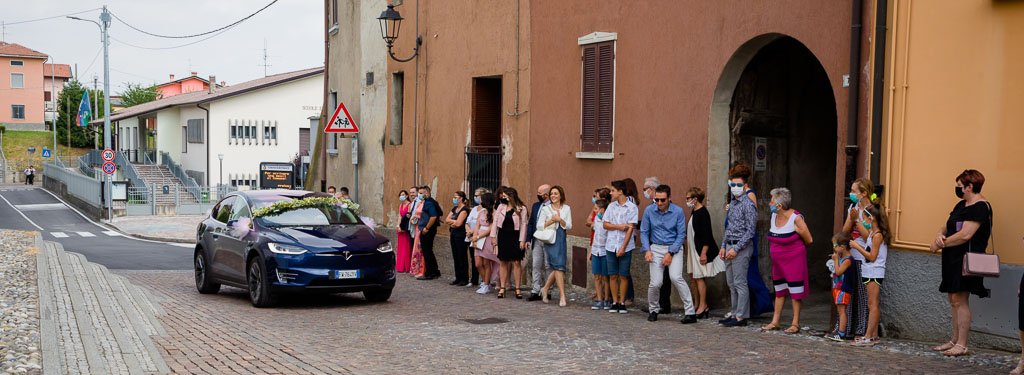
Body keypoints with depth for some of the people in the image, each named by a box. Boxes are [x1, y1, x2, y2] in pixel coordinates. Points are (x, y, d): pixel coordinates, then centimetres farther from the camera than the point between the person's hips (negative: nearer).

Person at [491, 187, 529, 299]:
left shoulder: (521, 209, -4)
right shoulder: (501, 207, 7)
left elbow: (523, 225, -5)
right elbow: (495, 221, 8)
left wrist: (522, 240, -10)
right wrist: (493, 236, 1)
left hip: (515, 237, -3)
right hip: (503, 237, 3)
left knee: (516, 262, -2)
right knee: (503, 262, 6)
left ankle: (517, 289, 2)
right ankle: (502, 288, 10)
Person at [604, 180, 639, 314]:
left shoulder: (632, 207, -4)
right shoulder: (611, 206, 9)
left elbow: (631, 228, -8)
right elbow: (605, 224, 7)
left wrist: (623, 247, -12)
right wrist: (619, 226, -10)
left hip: (626, 246, -3)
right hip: (611, 246, 3)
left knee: (623, 275, 1)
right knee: (613, 275, 5)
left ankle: (622, 303, 10)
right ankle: (614, 302, 13)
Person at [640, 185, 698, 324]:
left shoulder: (678, 211, -9)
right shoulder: (649, 211, -4)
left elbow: (681, 234, -5)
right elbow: (644, 232, 4)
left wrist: (670, 253, -11)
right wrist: (647, 250, -8)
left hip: (674, 248, -2)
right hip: (656, 248, 2)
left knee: (676, 277, -22)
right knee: (655, 283, -7)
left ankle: (690, 312, -15)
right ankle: (653, 310, 20)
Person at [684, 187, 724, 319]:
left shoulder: (703, 213, -17)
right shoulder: (694, 212, 12)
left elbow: (707, 234, -21)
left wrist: (704, 252, -23)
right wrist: (687, 242, 22)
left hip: (701, 250, -10)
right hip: (694, 249, 10)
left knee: (699, 277, -5)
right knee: (693, 276, 13)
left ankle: (703, 307, 1)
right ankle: (697, 304, 21)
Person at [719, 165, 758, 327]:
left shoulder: (748, 205, -12)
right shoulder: (732, 204, 14)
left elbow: (750, 231, -15)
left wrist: (736, 249, -17)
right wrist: (724, 246, 14)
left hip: (741, 247, -9)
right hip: (730, 246, 9)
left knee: (740, 283, -6)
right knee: (731, 283, 12)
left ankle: (741, 317, -1)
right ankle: (735, 313, 20)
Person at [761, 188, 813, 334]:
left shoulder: (796, 219, -19)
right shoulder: (774, 216, 1)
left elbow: (809, 240, -10)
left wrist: (795, 248, 3)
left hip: (794, 259, -7)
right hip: (778, 261, 7)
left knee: (795, 291, 0)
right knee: (779, 290, 13)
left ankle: (795, 323, 7)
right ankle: (775, 321, 20)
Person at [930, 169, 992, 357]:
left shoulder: (980, 207, -14)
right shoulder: (962, 205, 17)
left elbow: (965, 235, -22)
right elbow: (947, 226, 21)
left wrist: (940, 244, -12)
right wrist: (940, 235, -2)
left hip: (966, 260, -10)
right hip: (953, 259, 10)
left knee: (960, 300, -9)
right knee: (954, 300, 13)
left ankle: (962, 345, -5)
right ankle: (955, 341, 20)